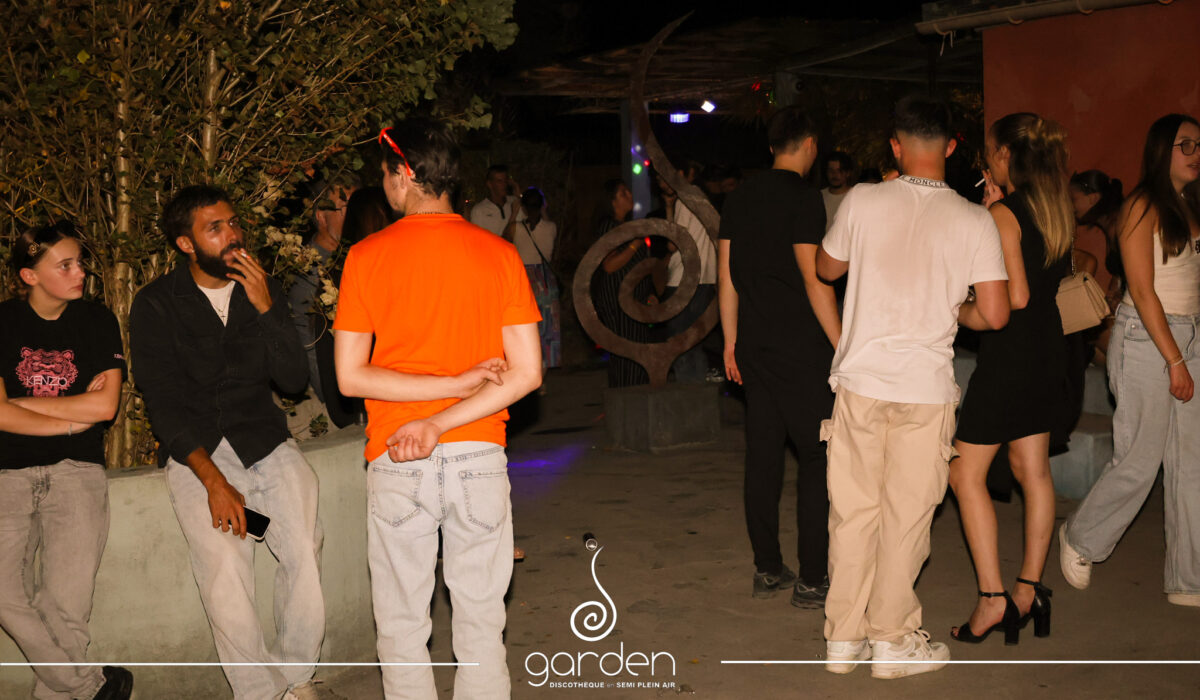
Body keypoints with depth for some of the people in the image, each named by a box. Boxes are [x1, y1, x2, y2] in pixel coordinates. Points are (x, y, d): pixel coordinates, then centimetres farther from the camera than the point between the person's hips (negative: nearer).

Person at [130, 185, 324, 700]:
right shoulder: (156, 305, 0)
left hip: (264, 440, 3)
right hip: (194, 452, -2)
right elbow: (165, 406, -6)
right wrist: (214, 482, -16)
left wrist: (264, 307, -12)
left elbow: (294, 379, 1)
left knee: (305, 549, -19)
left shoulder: (263, 290, 9)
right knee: (224, 568, -24)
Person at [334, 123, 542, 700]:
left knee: (403, 628, 11)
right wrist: (442, 423, -9)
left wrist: (454, 382, -7)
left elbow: (350, 376, -7)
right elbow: (526, 373, -6)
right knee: (480, 624, 12)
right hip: (479, 456, 1)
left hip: (397, 462, -1)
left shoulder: (367, 256, -3)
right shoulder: (499, 254, 0)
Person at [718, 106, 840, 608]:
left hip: (755, 346, 7)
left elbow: (727, 275, 13)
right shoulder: (803, 197, -10)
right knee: (818, 458, -1)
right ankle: (811, 580, 0)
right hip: (802, 349, -7)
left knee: (763, 457, 10)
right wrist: (841, 345, -10)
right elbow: (814, 278, -14)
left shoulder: (739, 198, 12)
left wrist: (731, 341, 18)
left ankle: (767, 570, 17)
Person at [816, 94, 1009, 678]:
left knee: (853, 509, 11)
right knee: (906, 515, 9)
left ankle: (844, 636, 20)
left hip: (859, 378, 1)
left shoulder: (862, 201, -3)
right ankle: (892, 641, 19)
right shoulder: (973, 220, -6)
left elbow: (826, 269, 14)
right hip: (926, 387, -1)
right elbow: (994, 315, -7)